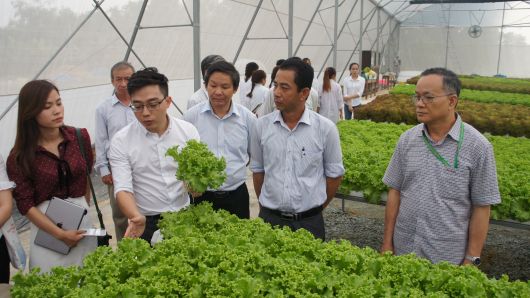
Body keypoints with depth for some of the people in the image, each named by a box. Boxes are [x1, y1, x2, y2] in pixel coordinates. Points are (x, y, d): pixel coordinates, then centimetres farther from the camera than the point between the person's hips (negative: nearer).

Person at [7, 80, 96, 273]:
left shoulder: (80, 137, -2)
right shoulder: (19, 157, -8)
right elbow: (25, 204, -8)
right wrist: (60, 234, -14)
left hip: (82, 220, 2)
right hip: (45, 225, -2)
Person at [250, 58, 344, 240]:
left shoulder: (325, 128, -9)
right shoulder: (261, 126, -4)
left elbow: (334, 174, 2)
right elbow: (257, 170, 7)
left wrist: (315, 208, 7)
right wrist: (267, 207, 9)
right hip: (269, 219, 2)